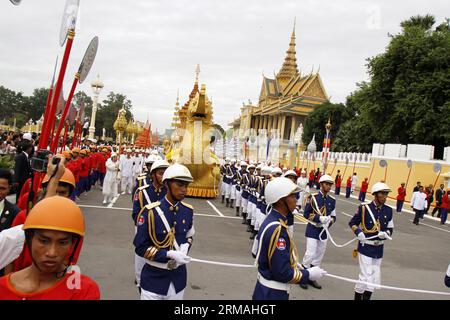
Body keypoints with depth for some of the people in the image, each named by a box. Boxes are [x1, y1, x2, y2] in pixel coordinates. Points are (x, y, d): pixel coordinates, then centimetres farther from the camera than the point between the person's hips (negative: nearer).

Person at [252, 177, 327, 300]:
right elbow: (282, 273, -26)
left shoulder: (271, 220, 2)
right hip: (271, 294, -9)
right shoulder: (277, 229, -27)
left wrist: (293, 264, 9)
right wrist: (309, 274, -13)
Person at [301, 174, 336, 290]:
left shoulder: (332, 200, 5)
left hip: (324, 231, 5)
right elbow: (306, 214, -10)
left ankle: (311, 278, 26)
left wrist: (329, 222, -12)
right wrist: (319, 218, -21)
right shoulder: (313, 197, -9)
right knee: (310, 254, -8)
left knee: (319, 255, 11)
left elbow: (333, 217, 10)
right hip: (312, 230, -5)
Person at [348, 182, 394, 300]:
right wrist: (358, 232, -19)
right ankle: (357, 296, 15)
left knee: (375, 278, 13)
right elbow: (352, 223, -1)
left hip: (379, 249, 5)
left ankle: (366, 297, 30)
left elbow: (390, 229, 8)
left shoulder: (388, 210, 1)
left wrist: (385, 233, -14)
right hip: (365, 247, -5)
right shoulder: (364, 208, -11)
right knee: (366, 277, -5)